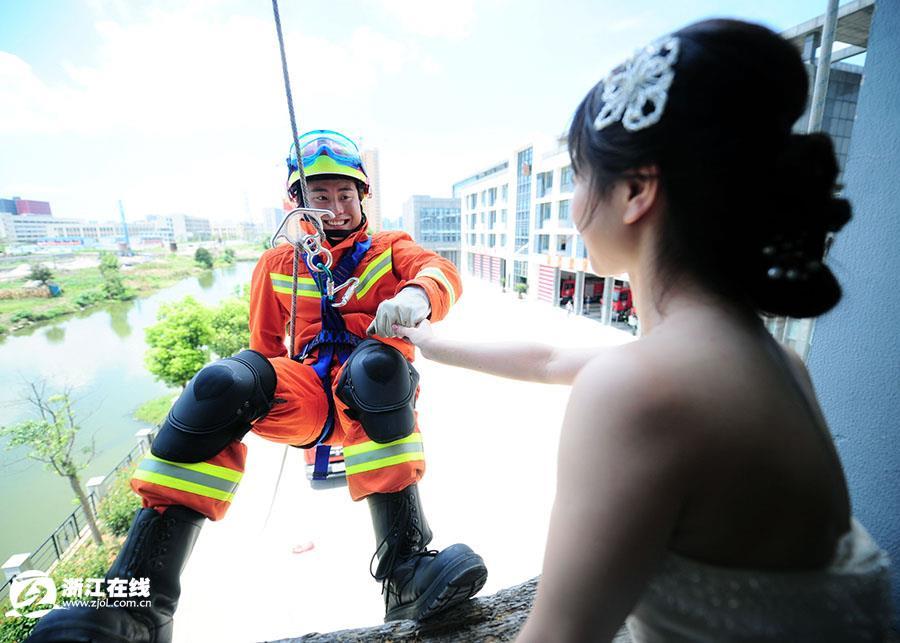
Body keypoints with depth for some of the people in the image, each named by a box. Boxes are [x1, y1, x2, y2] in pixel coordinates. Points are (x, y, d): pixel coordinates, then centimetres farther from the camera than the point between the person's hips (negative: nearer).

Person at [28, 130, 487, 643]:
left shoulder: (390, 248, 14)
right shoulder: (278, 264, 20)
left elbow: (441, 271, -7)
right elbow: (266, 348, 20)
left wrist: (418, 295, -31)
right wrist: (264, 400, 4)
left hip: (375, 394, -1)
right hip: (306, 394, 2)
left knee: (373, 363, -36)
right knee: (223, 383, -28)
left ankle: (406, 570, -35)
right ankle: (141, 602, -25)